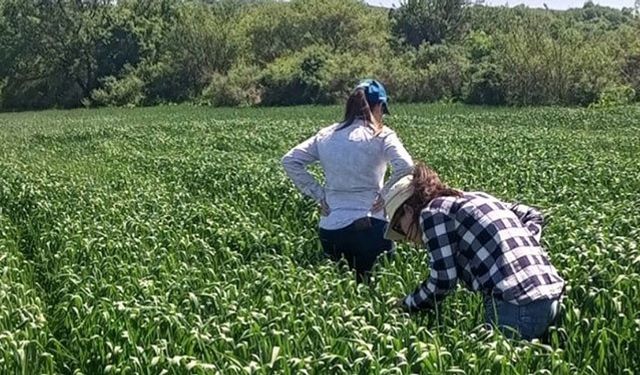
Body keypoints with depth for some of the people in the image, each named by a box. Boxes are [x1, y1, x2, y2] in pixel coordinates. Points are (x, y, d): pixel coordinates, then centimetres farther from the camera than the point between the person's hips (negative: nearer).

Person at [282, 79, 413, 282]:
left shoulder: (326, 135, 8)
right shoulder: (381, 136, -5)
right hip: (370, 225, -4)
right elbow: (405, 167, -19)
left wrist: (319, 194, 7)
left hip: (330, 227, 4)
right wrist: (386, 195, -5)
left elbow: (290, 161, 6)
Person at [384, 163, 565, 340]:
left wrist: (407, 305, 12)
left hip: (516, 305, -8)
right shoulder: (475, 198, 25)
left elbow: (443, 280, -3)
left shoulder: (432, 211, 1)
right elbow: (532, 216, 30)